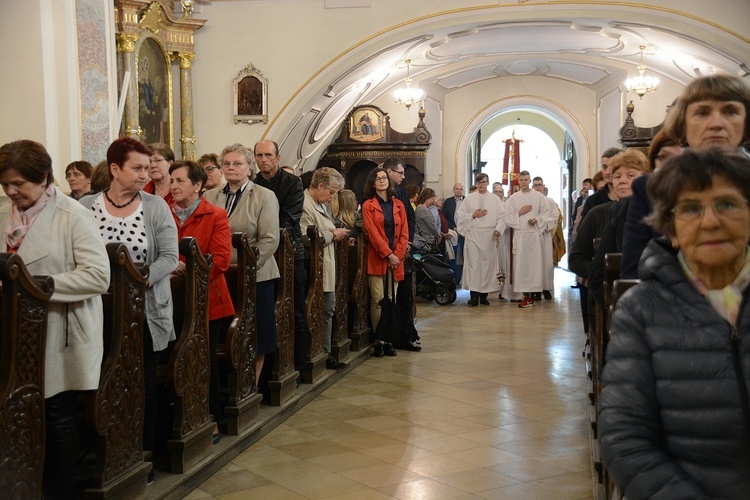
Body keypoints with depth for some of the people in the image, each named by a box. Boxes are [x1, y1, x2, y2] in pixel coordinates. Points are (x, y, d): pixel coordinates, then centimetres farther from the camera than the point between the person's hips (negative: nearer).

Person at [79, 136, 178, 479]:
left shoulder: (156, 207, -2)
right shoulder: (85, 207, 0)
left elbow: (169, 256, -8)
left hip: (145, 313, 0)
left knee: (145, 388, 8)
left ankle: (144, 459, 23)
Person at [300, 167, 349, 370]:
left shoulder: (322, 205, 15)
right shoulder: (305, 205, -17)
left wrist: (337, 234, 10)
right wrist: (333, 235, -13)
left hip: (327, 269, 10)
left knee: (328, 311, 14)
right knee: (321, 313, -3)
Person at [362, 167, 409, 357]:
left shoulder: (398, 205, 13)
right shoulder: (368, 206, 3)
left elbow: (404, 233, 8)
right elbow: (372, 233, -6)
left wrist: (397, 255, -5)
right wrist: (388, 255, -13)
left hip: (396, 258, 3)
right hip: (377, 259, -3)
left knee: (392, 300, 2)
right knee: (377, 300, -6)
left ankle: (389, 340, 8)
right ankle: (379, 341, -1)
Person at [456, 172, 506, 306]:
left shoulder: (495, 199, 9)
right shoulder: (469, 198, 9)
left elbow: (502, 216, 4)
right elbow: (459, 214, 7)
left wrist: (498, 230, -9)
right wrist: (473, 215, -6)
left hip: (489, 235, 1)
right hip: (473, 235, -1)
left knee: (488, 263, 2)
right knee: (473, 263, -8)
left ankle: (484, 294, 9)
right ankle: (474, 295, -7)